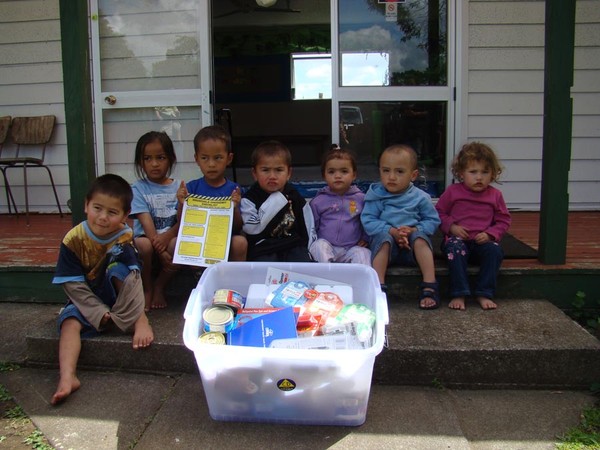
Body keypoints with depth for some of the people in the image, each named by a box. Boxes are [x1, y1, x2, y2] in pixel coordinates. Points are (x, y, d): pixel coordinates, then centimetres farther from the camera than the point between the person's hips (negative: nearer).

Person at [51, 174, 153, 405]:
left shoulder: (125, 237, -17)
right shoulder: (73, 240, -15)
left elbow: (133, 276, -24)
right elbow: (73, 284, -14)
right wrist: (99, 313, -21)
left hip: (119, 299, -1)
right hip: (87, 300, 1)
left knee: (118, 268, -28)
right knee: (70, 321, -27)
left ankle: (140, 320, -24)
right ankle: (67, 377, -40)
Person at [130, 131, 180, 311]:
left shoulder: (179, 187, 4)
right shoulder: (139, 188, -2)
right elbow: (146, 222, -12)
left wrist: (168, 236, -24)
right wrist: (160, 250, -23)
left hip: (171, 238, 1)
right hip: (146, 237, -1)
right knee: (143, 245, -34)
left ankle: (159, 286, -3)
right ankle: (147, 289, -4)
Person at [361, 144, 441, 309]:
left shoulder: (420, 197, -1)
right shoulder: (375, 195, -2)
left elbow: (432, 220, 2)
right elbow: (368, 221, -9)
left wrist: (414, 230, -18)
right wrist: (392, 231, -23)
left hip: (412, 248, 1)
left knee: (420, 238, -29)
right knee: (383, 237, -31)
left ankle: (430, 287, -30)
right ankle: (378, 286, -36)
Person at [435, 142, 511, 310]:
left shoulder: (495, 195, 8)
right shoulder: (452, 192, 4)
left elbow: (504, 220, 12)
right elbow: (439, 213, 8)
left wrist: (490, 234, -6)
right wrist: (451, 227, -9)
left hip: (482, 241, 2)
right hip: (457, 238, -2)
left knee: (495, 250, -30)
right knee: (455, 249, -36)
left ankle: (484, 294, -22)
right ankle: (458, 295, -33)